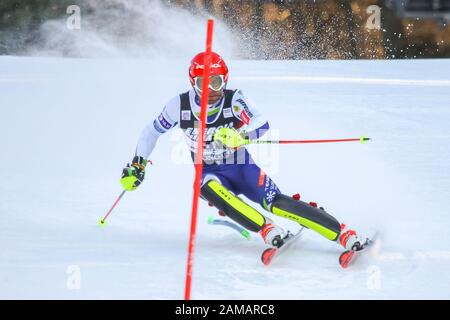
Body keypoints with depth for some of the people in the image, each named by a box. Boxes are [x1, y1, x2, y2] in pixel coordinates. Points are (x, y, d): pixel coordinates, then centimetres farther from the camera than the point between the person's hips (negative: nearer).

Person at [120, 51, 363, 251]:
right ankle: (267, 230, -43)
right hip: (211, 174, 1)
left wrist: (239, 134, -49)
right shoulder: (180, 105, -8)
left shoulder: (234, 100, -14)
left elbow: (262, 124, -30)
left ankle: (344, 234, -29)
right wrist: (137, 165, 1)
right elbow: (152, 132, 7)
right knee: (209, 187, -36)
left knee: (276, 203, -25)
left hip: (241, 168, -1)